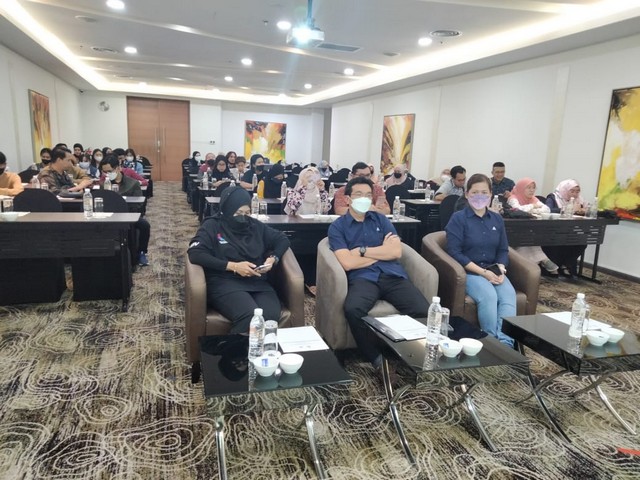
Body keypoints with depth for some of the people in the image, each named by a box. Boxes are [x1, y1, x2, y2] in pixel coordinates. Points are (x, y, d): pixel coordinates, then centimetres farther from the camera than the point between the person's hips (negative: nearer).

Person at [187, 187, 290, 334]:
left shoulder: (255, 225, 18)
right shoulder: (212, 226, 7)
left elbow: (282, 239, 26)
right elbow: (195, 254, -7)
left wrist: (273, 258, 4)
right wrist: (233, 266, -13)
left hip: (257, 282, 4)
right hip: (224, 282, -3)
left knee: (271, 315, -30)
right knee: (249, 316, -34)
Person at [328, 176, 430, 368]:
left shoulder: (381, 220, 19)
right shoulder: (337, 227, 8)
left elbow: (396, 252, 5)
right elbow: (347, 263, -7)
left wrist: (362, 250, -2)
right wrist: (382, 251, 2)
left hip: (393, 275, 3)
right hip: (363, 278, -2)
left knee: (424, 312, -24)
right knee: (352, 309, -36)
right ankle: (376, 358, -12)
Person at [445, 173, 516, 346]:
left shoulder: (497, 219, 14)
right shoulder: (458, 218, -3)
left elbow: (503, 250, 15)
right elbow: (454, 252, -10)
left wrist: (501, 269, -8)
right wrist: (482, 272, -17)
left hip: (493, 271, 5)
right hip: (468, 271, -4)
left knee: (509, 295, -27)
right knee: (488, 295, -32)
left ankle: (507, 343, -29)